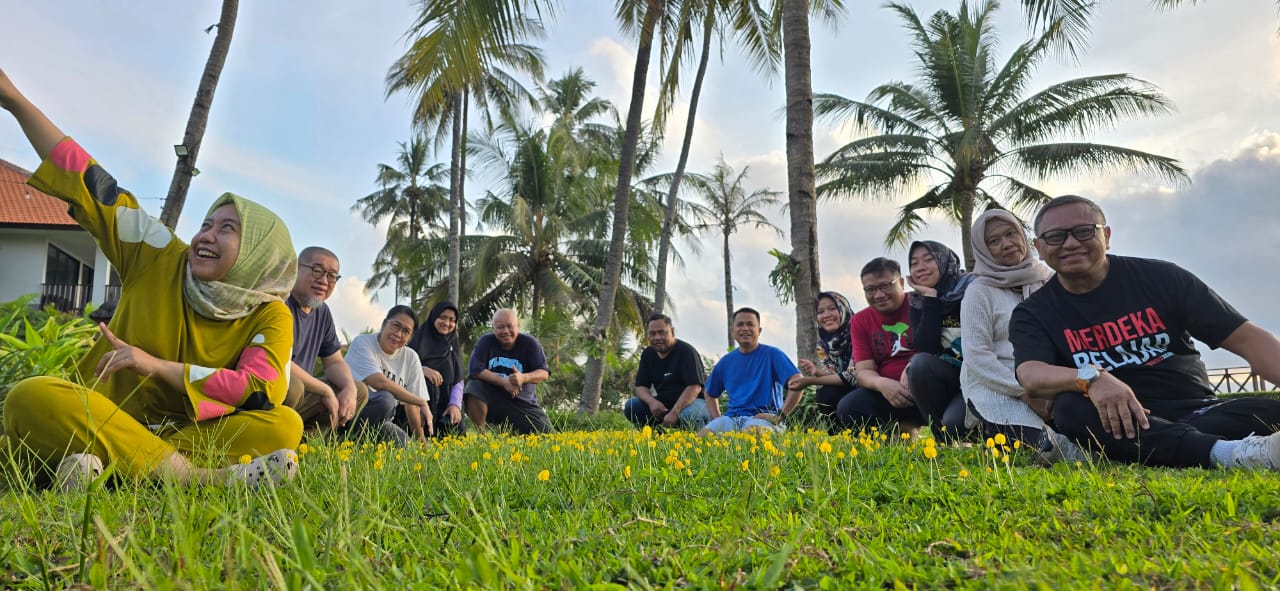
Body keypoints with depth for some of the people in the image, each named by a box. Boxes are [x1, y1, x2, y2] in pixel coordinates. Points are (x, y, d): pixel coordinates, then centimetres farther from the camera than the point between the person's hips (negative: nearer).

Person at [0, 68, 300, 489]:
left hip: (197, 434, -2)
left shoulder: (271, 317, -2)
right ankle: (209, 478, -41)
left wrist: (156, 365, -18)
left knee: (285, 424, -28)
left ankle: (112, 466, -36)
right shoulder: (159, 259, 4)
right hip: (109, 421, 2)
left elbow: (262, 391, -17)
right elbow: (90, 186, 7)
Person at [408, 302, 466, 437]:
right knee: (425, 380, -35)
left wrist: (455, 404, -11)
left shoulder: (454, 347, 15)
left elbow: (458, 381, 7)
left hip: (443, 403, 3)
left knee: (457, 431, -24)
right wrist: (422, 370, -27)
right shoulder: (419, 338, 1)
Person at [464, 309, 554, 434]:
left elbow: (544, 373, -11)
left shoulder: (530, 344, -4)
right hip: (491, 397, -1)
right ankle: (481, 433, -13)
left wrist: (523, 377, -33)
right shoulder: (486, 342, -4)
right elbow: (474, 370, -15)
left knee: (545, 431, -14)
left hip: (523, 403, 1)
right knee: (474, 387, -30)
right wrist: (504, 382, -25)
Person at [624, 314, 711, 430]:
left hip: (693, 402, -5)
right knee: (631, 406, -16)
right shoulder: (647, 354, 6)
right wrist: (652, 402, -21)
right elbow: (641, 387, 3)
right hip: (663, 405, 6)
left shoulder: (686, 352, -14)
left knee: (689, 413, -40)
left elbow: (694, 387, -24)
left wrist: (675, 412, -34)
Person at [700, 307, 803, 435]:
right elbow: (710, 394, 31)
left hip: (763, 418, -4)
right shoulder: (726, 361, 18)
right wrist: (718, 420, 12)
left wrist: (780, 416, -14)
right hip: (732, 418, 4)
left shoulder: (772, 354, 3)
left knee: (751, 432, -42)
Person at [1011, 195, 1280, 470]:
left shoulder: (1160, 278, 5)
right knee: (1070, 408, -35)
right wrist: (1091, 378, -40)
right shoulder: (1032, 314, 1)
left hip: (1196, 413, 2)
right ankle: (1226, 453, -46)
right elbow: (1031, 375, -19)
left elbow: (1246, 338, 1)